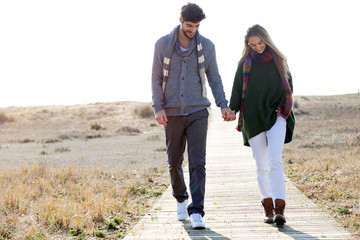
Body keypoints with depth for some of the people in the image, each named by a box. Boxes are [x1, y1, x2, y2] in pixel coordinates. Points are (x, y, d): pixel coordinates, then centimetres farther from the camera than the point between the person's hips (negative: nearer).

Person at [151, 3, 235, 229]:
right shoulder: (163, 45, 0)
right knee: (174, 162, 10)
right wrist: (158, 107, -8)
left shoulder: (207, 46, 2)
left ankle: (196, 211, -9)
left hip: (198, 111, -1)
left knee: (197, 162, -10)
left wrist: (223, 105, -5)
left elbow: (214, 78, 8)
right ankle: (181, 199, 35)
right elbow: (156, 78, 3)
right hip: (172, 113, 1)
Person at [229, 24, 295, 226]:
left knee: (275, 161, -16)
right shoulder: (245, 64, 8)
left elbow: (288, 85, 15)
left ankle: (279, 208, -22)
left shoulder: (278, 60, 9)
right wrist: (232, 111, -4)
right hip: (253, 118, 1)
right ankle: (268, 207, 9)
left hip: (276, 116, -1)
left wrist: (284, 107, 0)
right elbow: (237, 90, 8)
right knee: (262, 166, 2)